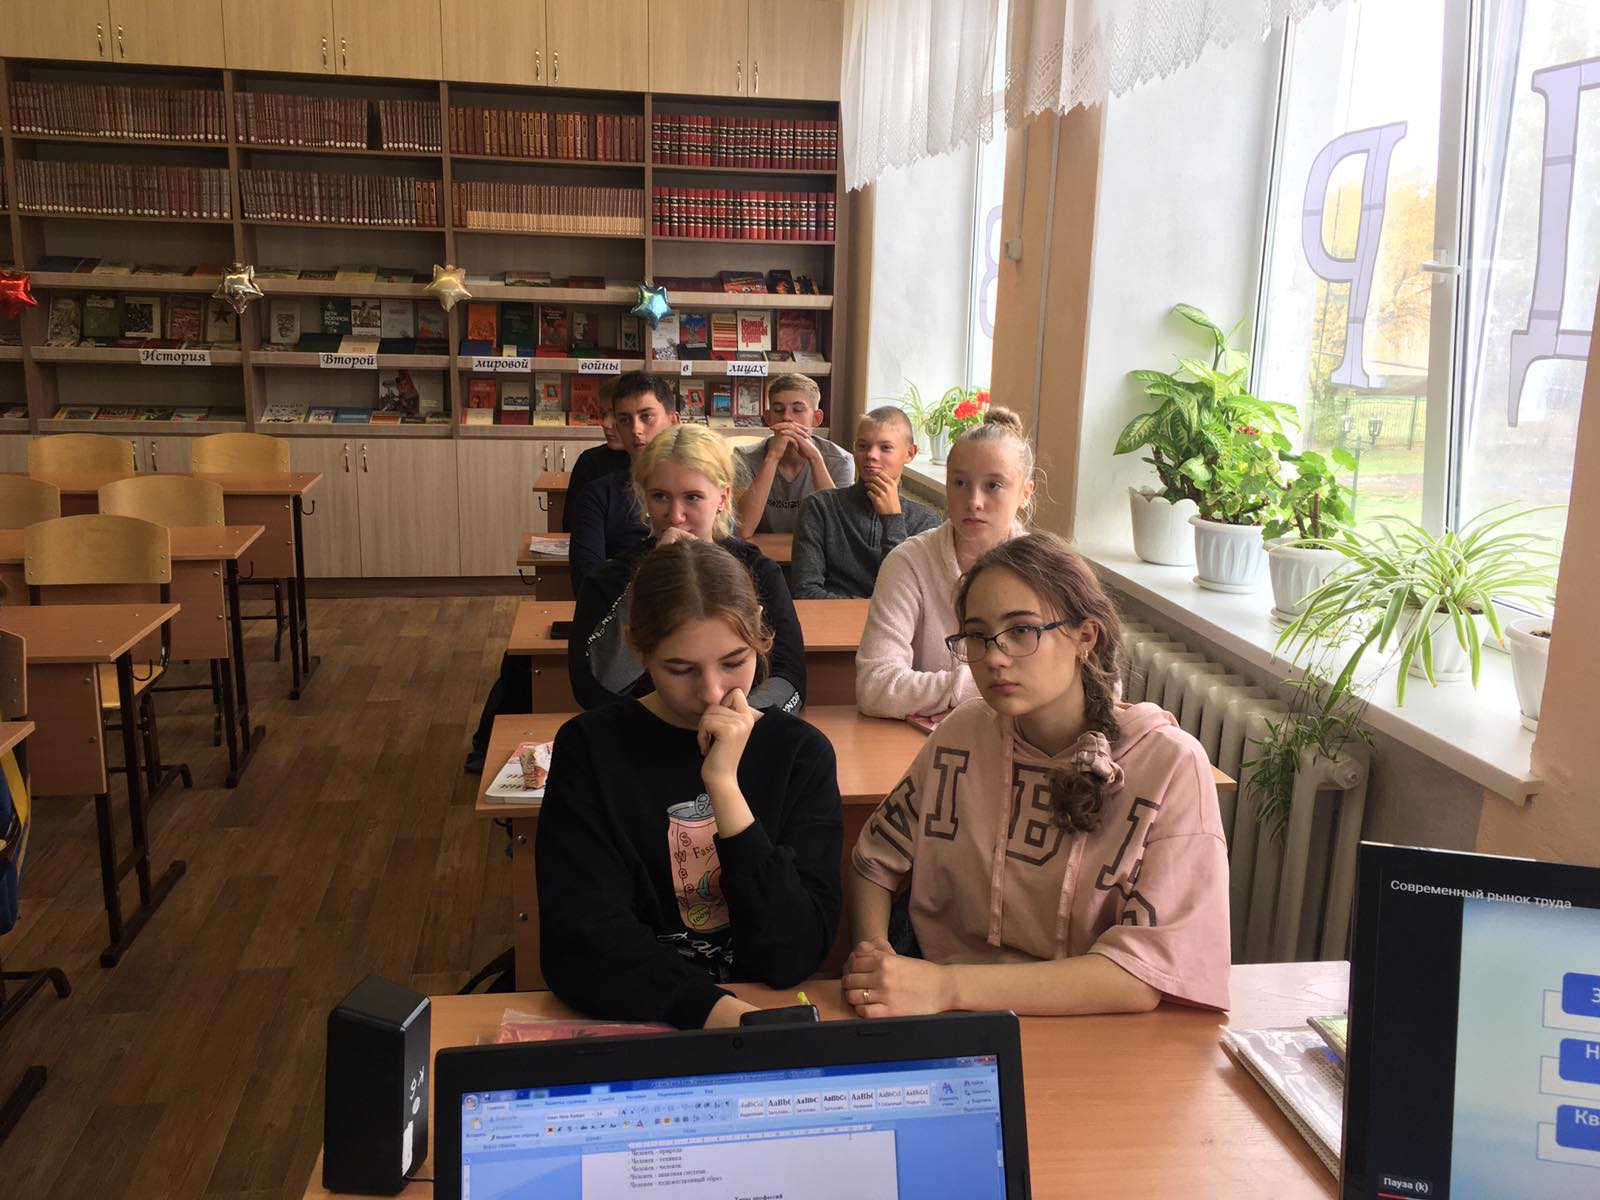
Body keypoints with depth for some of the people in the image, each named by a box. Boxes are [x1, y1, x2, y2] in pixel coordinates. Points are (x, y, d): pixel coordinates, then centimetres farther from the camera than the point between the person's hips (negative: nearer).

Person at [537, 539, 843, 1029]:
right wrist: (723, 1012, -27)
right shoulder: (590, 747, -3)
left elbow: (793, 956, -10)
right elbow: (579, 946, -13)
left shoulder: (801, 753, -1)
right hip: (629, 1020, 0)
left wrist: (724, 785, -18)